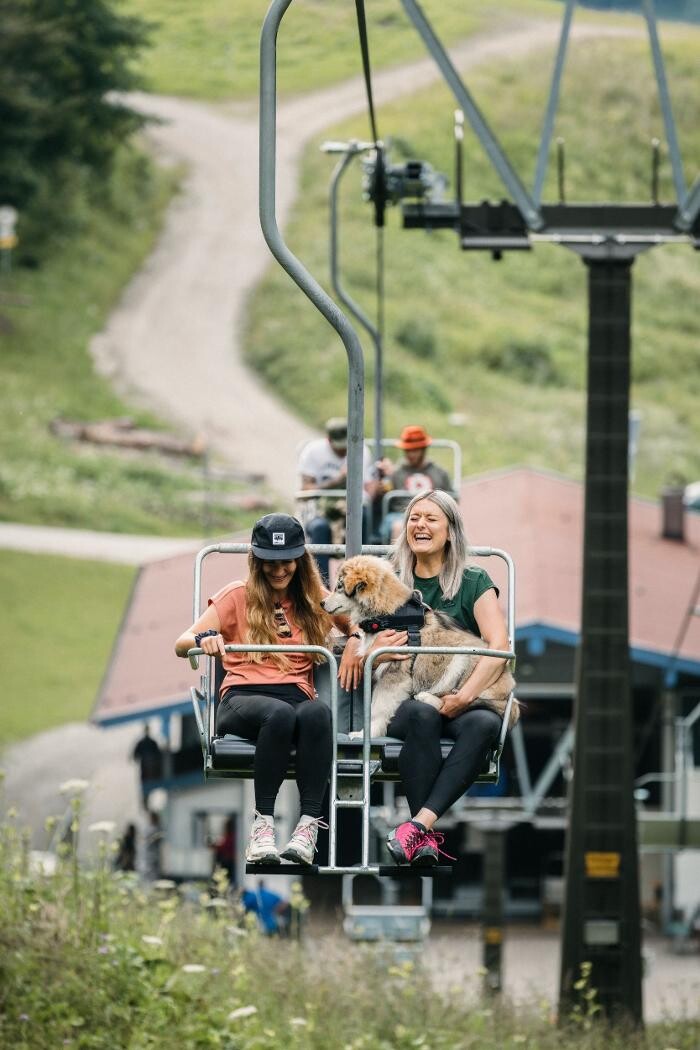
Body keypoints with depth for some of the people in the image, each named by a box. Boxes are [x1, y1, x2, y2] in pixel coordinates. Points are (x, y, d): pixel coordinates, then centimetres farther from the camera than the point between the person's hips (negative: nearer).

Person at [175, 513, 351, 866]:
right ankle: (262, 824, -37)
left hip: (297, 696, 2)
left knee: (317, 713, -39)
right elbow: (181, 645, 7)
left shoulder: (314, 599, 22)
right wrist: (205, 639, -18)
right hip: (242, 698, -2)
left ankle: (308, 825, -43)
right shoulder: (238, 595, 14)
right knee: (280, 714, -41)